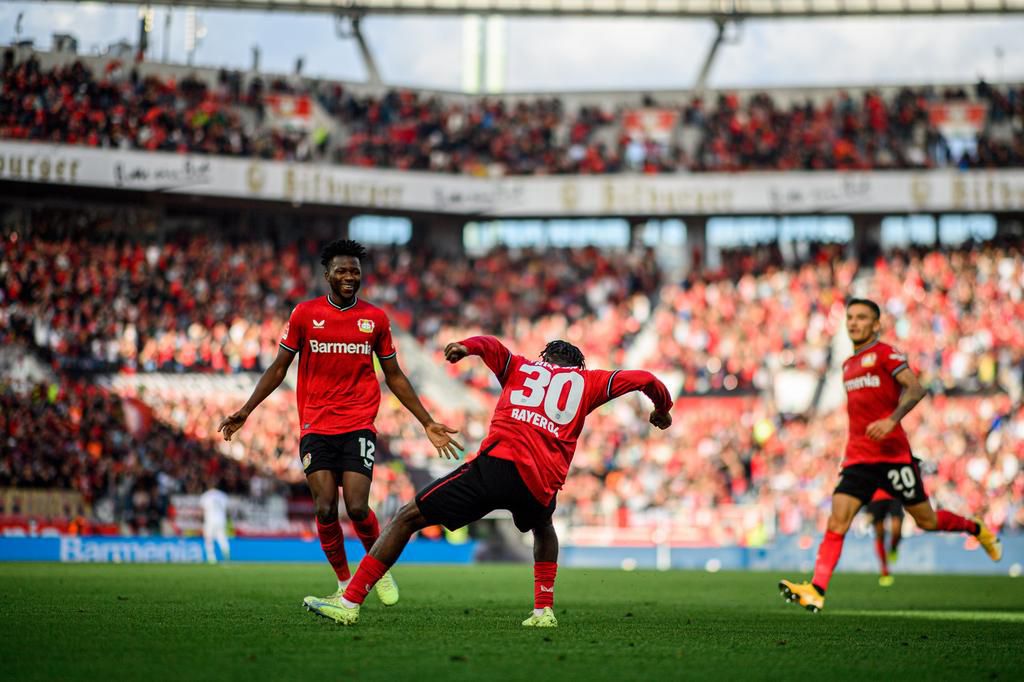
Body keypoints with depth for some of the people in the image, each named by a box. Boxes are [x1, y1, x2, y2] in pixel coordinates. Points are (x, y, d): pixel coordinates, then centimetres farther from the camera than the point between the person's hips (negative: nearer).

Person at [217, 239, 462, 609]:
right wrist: (246, 410, 1)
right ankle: (345, 585, 10)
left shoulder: (376, 318, 7)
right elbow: (278, 368, 10)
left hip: (359, 426, 0)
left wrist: (427, 423, 12)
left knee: (357, 507, -12)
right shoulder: (304, 313, 3)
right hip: (316, 426, 0)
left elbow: (394, 376, 15)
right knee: (325, 510, -9)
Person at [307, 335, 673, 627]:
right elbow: (644, 379, 29)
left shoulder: (521, 366, 27)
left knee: (408, 518, 6)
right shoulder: (587, 382, 26)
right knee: (543, 530, 39)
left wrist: (465, 346, -1)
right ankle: (544, 610, 24)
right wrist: (662, 410, 44)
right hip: (540, 486, 2)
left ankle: (350, 602, -1)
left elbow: (490, 345, 14)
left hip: (497, 463, -2)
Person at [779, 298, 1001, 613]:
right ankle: (816, 591, -22)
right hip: (857, 457, 6)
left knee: (926, 521, 6)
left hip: (892, 454, -5)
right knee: (837, 522, -12)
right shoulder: (848, 365, 19)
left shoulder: (886, 353, -4)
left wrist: (891, 420, -29)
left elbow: (915, 389, -16)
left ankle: (977, 529, 34)